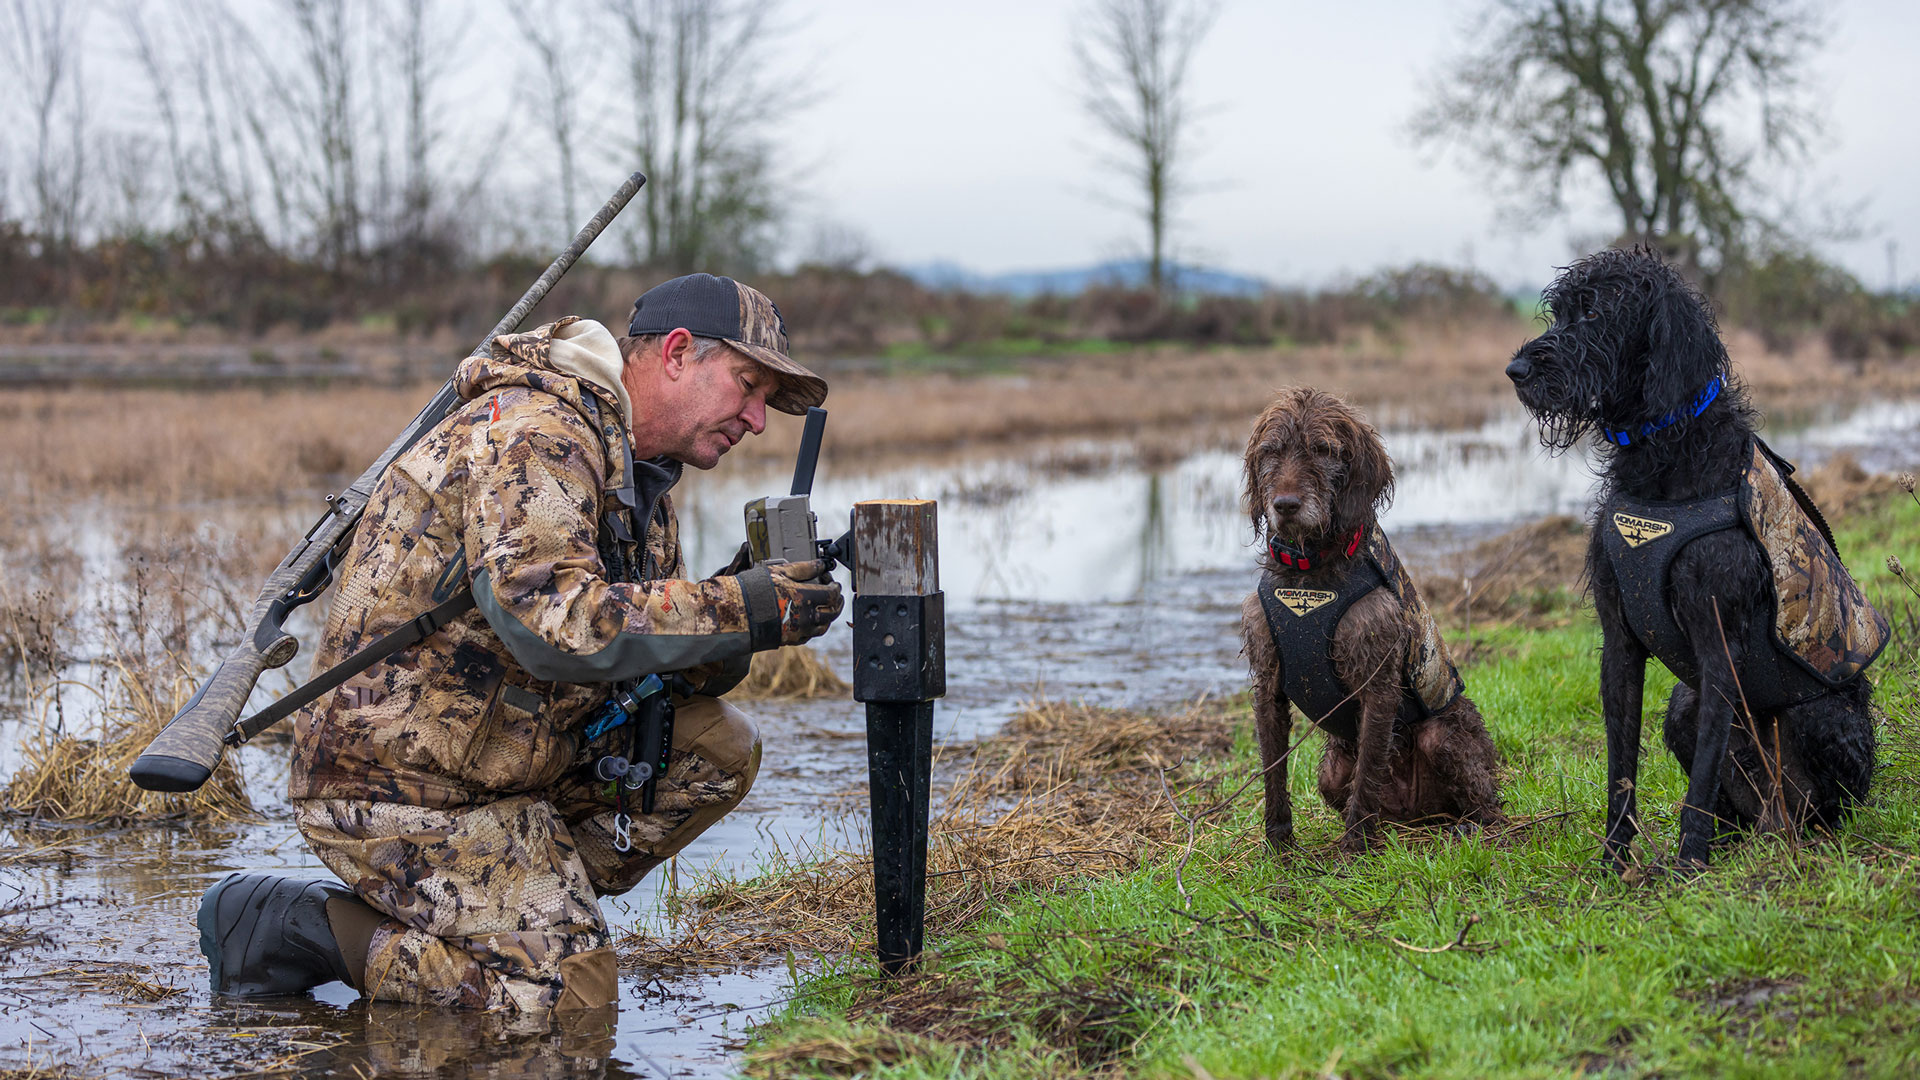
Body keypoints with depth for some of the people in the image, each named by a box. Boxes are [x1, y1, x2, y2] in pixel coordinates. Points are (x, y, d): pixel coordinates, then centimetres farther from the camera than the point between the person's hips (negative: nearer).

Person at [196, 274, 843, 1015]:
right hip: (396, 783, -10)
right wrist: (740, 610, -30)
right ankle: (290, 926, -1)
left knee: (717, 750, 0)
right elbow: (553, 624, -32)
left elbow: (655, 653, 9)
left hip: (498, 755, 10)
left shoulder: (637, 471, 14)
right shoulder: (533, 435, -18)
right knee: (569, 995, -11)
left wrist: (735, 599, -12)